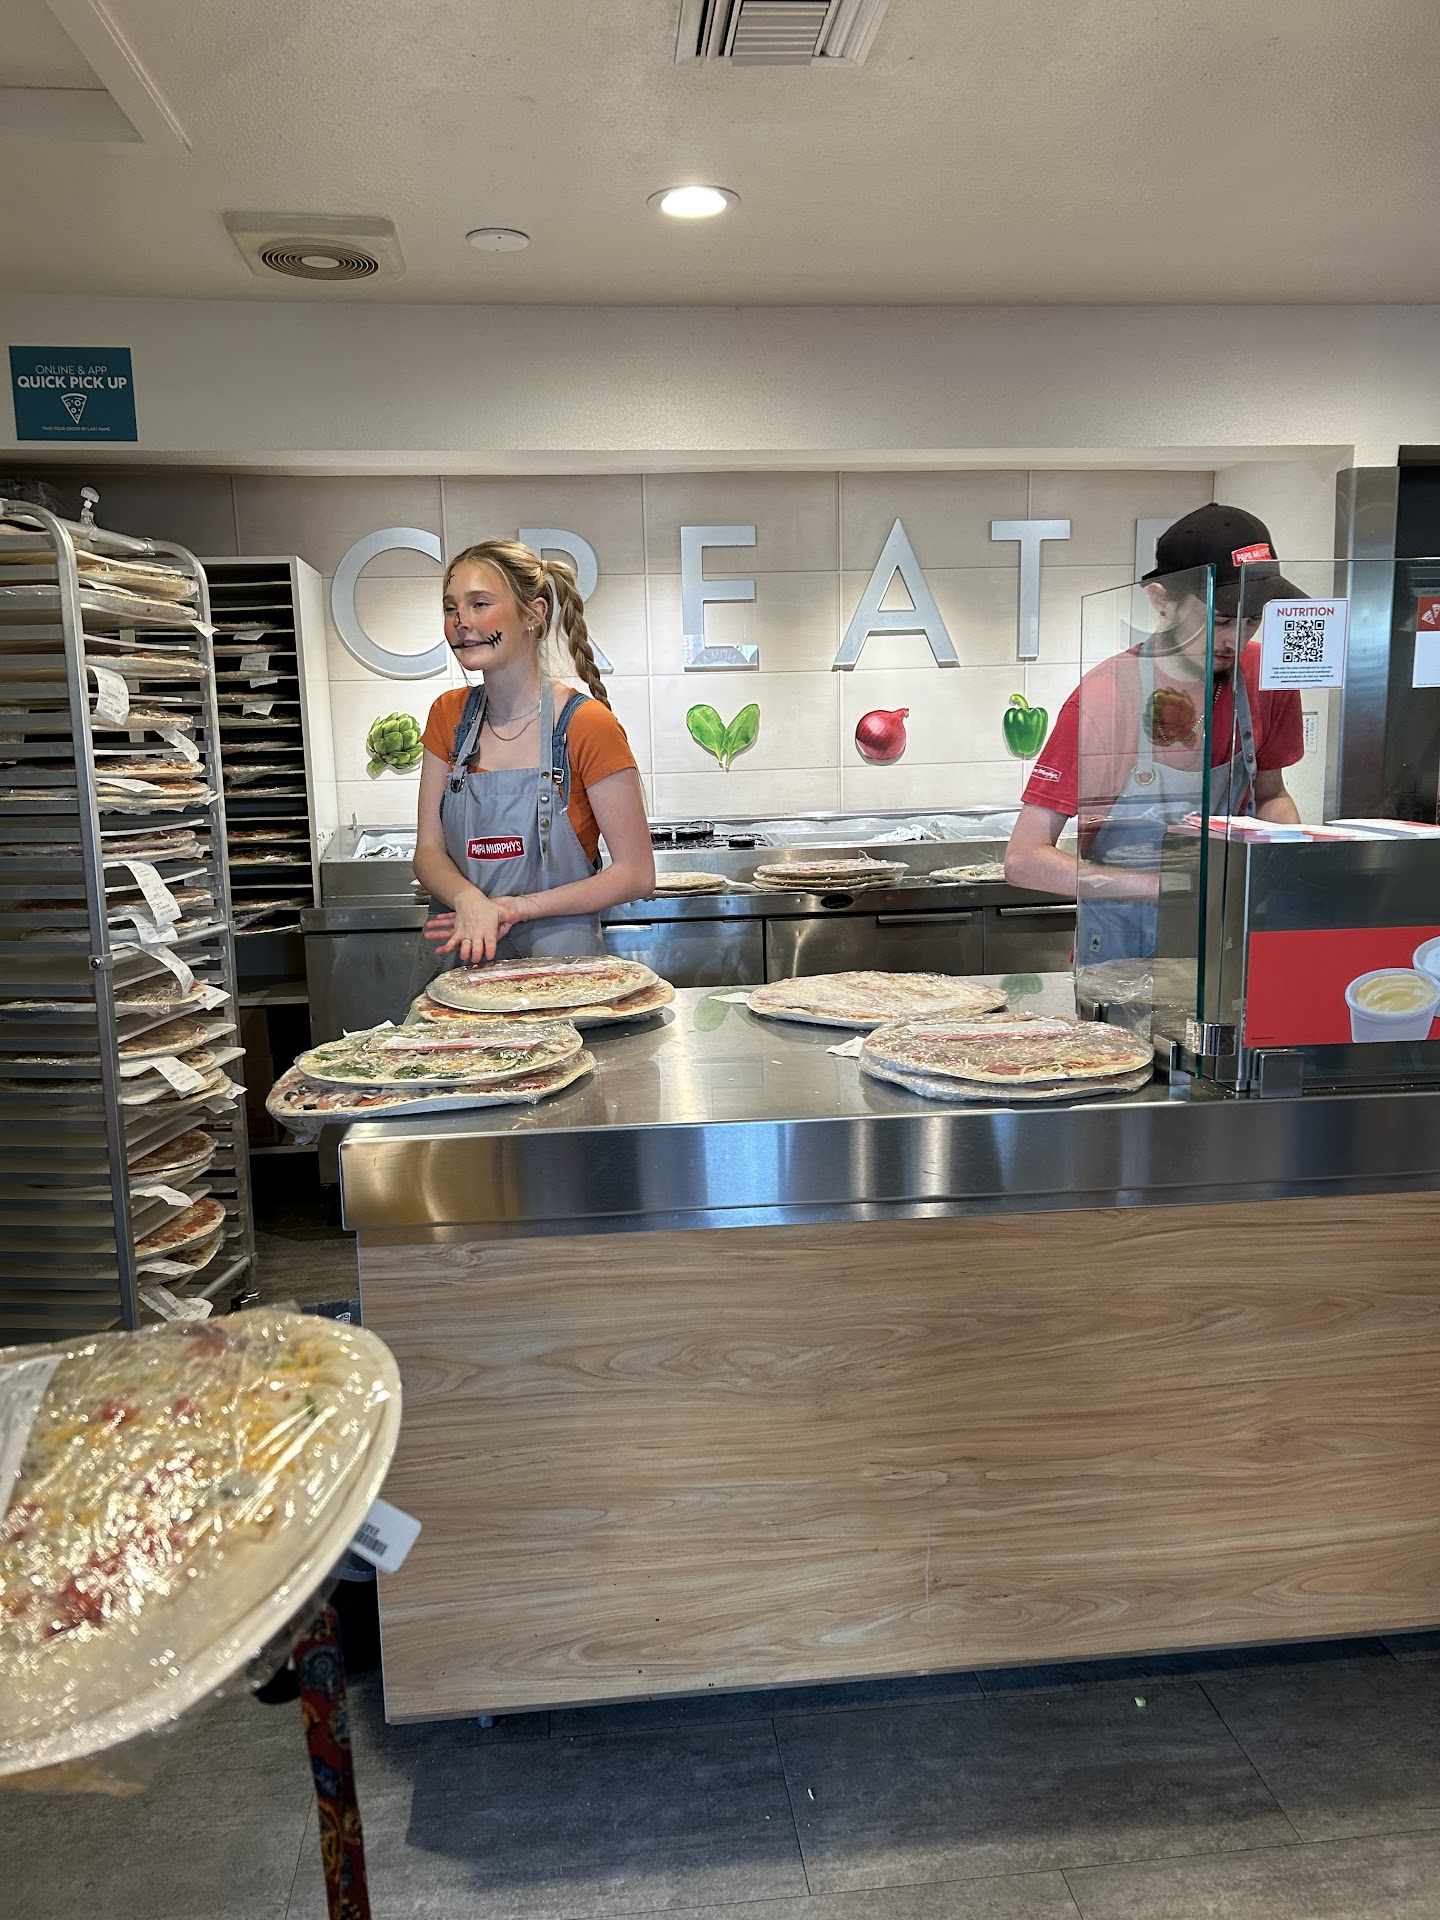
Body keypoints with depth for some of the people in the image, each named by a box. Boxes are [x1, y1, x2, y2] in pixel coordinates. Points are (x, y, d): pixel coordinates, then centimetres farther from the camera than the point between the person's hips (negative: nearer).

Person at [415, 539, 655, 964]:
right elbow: (428, 852, 5)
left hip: (560, 963, -4)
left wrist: (521, 907, -16)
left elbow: (636, 874, -8)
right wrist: (469, 899, -17)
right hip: (459, 962, 5)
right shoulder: (449, 716, 6)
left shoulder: (586, 724, -9)